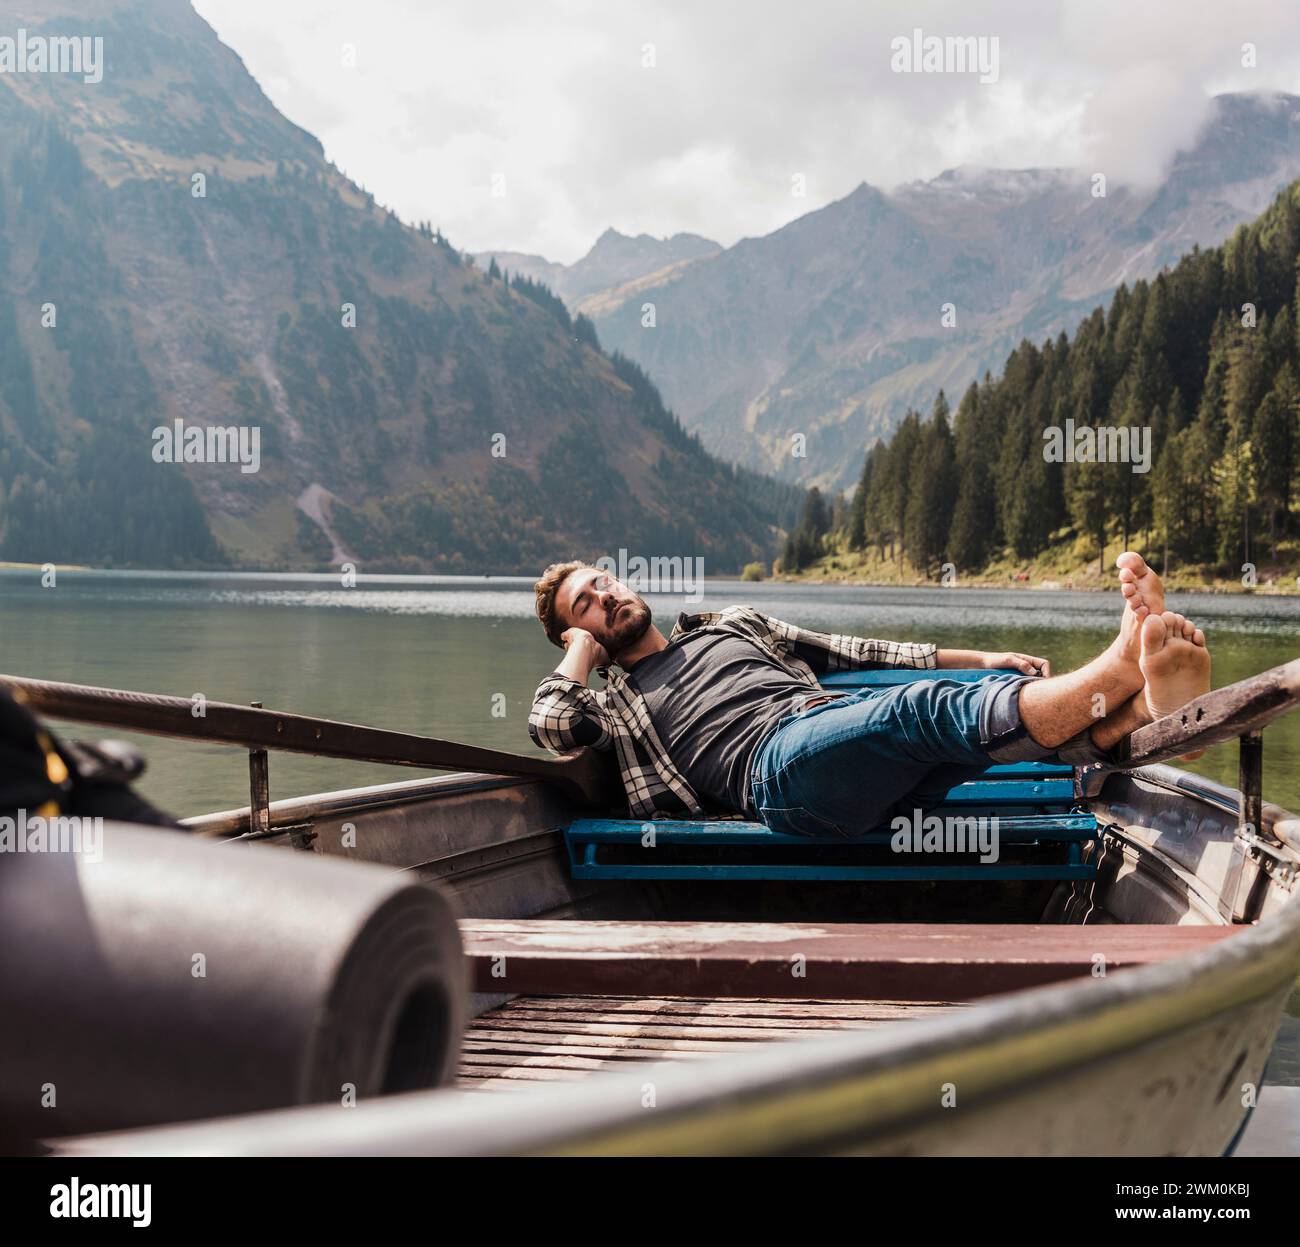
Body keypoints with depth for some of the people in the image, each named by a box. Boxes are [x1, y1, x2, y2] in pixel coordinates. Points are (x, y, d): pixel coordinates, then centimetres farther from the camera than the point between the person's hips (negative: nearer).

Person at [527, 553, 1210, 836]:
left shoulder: (731, 622, 35)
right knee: (927, 709, -33)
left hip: (842, 723, 6)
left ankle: (1145, 708, -49)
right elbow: (549, 726, -1)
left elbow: (852, 652, 31)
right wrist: (582, 647, 16)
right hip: (776, 761, -6)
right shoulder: (615, 702, 23)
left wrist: (978, 659, 23)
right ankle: (1125, 664, -50)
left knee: (998, 706, -23)